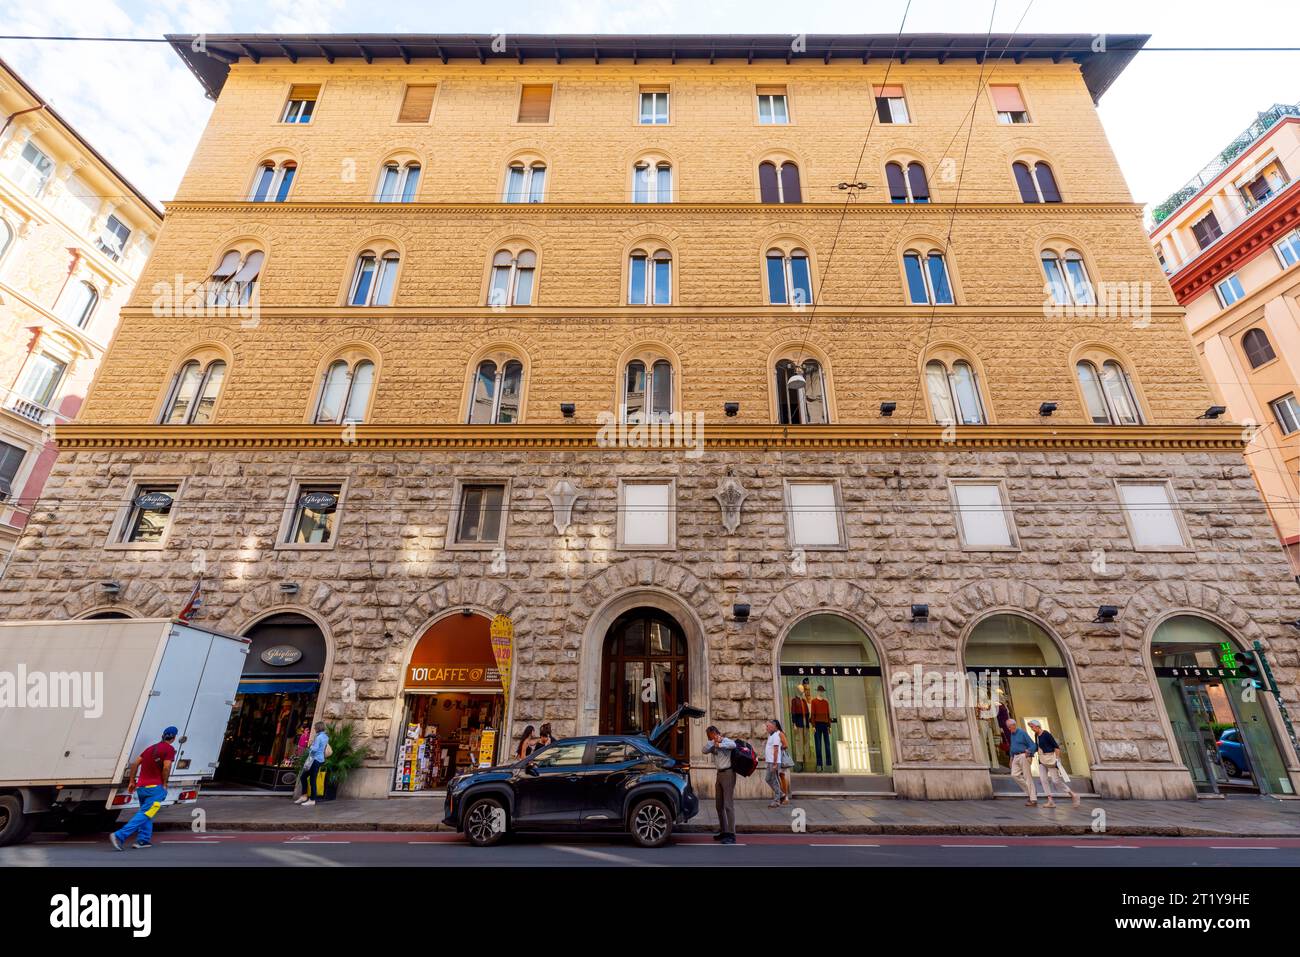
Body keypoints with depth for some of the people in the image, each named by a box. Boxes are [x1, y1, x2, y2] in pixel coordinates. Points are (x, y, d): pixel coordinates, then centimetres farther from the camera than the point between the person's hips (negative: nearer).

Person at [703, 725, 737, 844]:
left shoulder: (725, 740, -7)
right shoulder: (712, 745, 15)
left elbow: (733, 745, -30)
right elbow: (705, 751, -4)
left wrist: (719, 744, -24)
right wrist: (713, 742, -12)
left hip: (728, 773, -8)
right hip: (719, 774, 8)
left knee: (728, 805, -10)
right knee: (719, 805, 13)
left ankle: (731, 835, -8)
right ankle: (723, 831, 23)